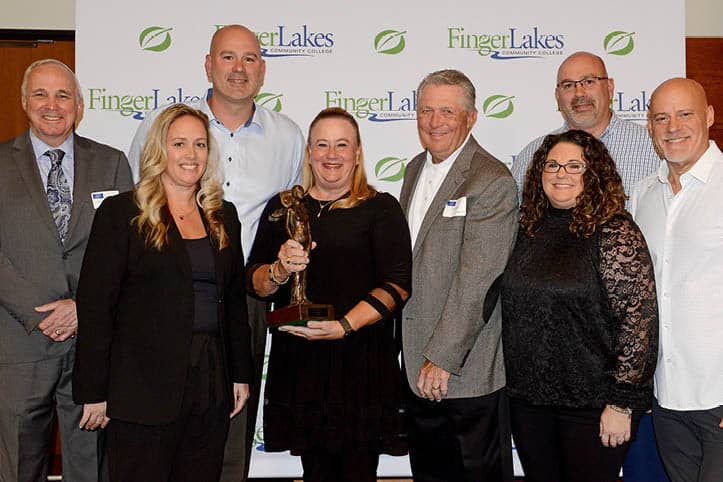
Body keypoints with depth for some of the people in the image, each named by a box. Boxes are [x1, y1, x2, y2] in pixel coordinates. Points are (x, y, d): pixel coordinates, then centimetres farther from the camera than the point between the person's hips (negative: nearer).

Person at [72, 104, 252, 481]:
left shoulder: (223, 216, 11)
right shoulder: (121, 213, -3)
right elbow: (94, 305, -7)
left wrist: (241, 373, 11)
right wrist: (94, 392, -9)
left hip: (211, 386, 4)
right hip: (143, 388, -4)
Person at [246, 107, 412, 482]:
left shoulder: (381, 208, 1)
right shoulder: (281, 208, 12)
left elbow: (398, 284, -8)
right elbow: (254, 282, 10)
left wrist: (344, 326, -18)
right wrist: (280, 271, -12)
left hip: (361, 359, -3)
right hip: (298, 362, 3)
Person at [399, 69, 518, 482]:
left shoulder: (493, 182, -16)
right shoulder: (417, 169, 10)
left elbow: (476, 281, -20)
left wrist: (443, 359, -19)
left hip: (468, 369, -7)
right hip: (417, 367, 8)